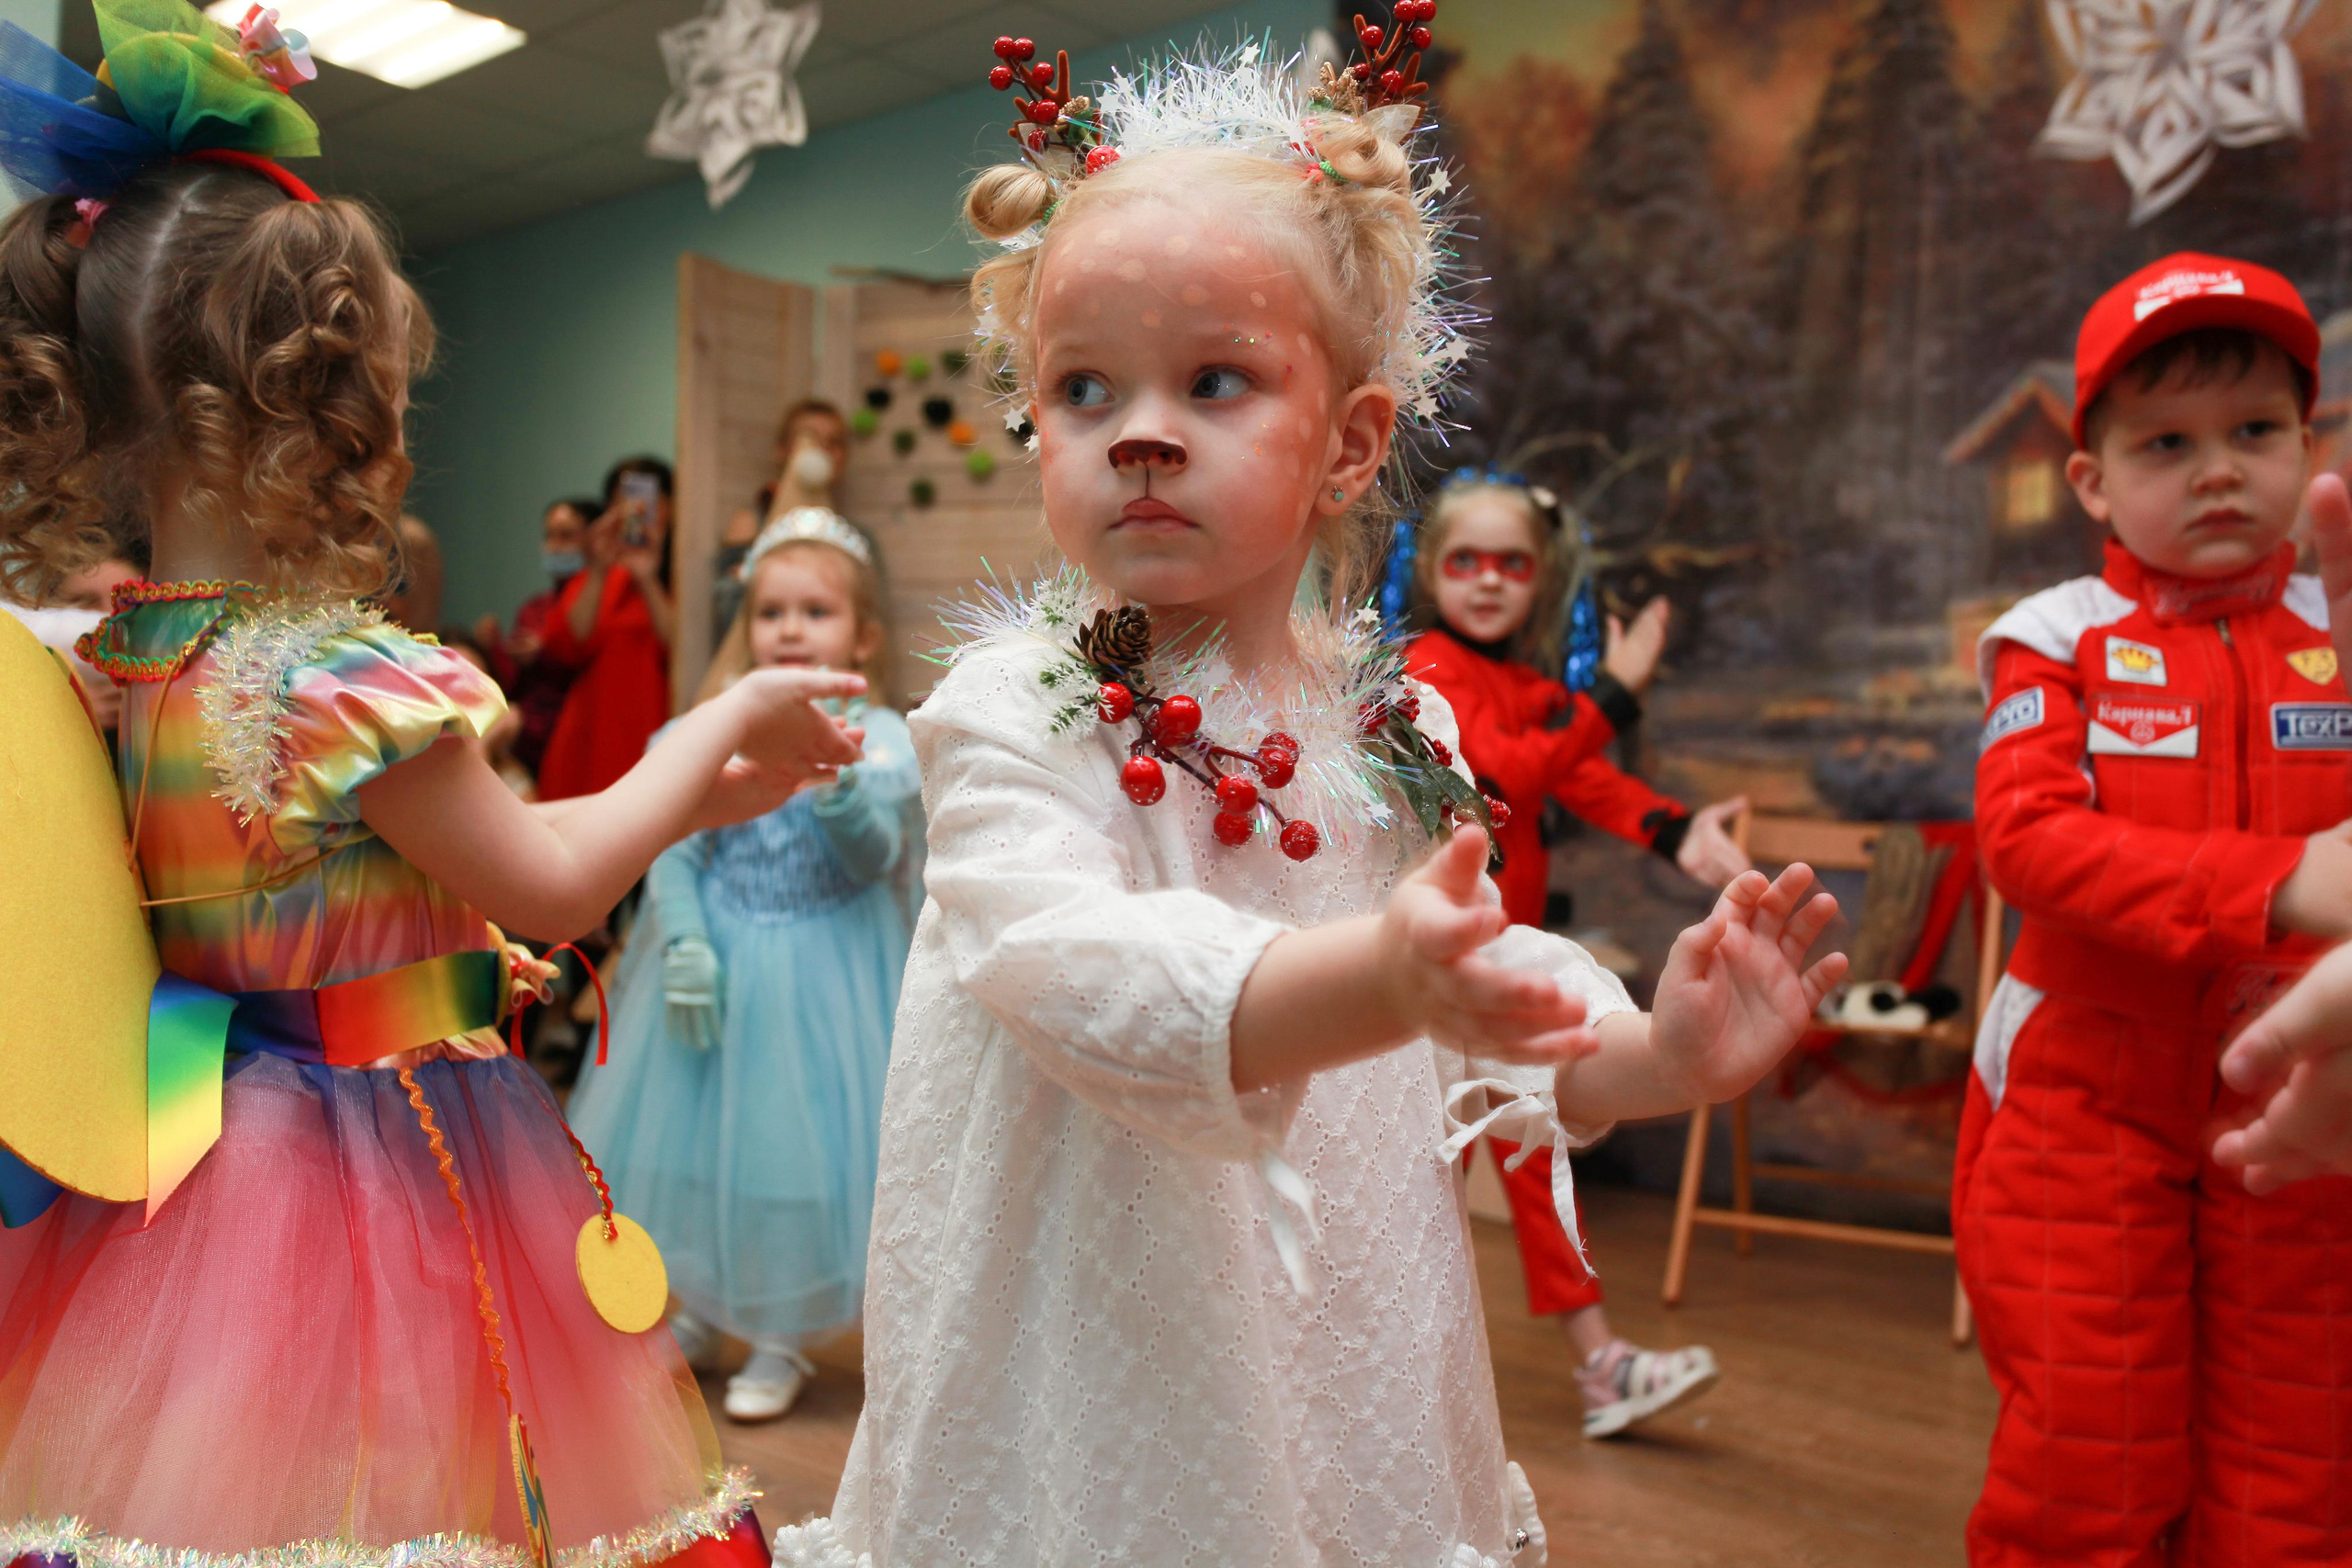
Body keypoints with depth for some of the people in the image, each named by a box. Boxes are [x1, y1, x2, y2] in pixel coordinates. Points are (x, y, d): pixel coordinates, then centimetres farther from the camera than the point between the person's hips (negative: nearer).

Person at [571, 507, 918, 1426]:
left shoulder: (879, 738, -7)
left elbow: (878, 857, -17)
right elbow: (671, 851, -5)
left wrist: (838, 791, -34)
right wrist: (683, 945, -17)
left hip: (821, 977, -2)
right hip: (718, 968, 3)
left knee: (797, 1138, 3)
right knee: (697, 1131, 13)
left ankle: (783, 1340, 24)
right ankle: (700, 1309, 37)